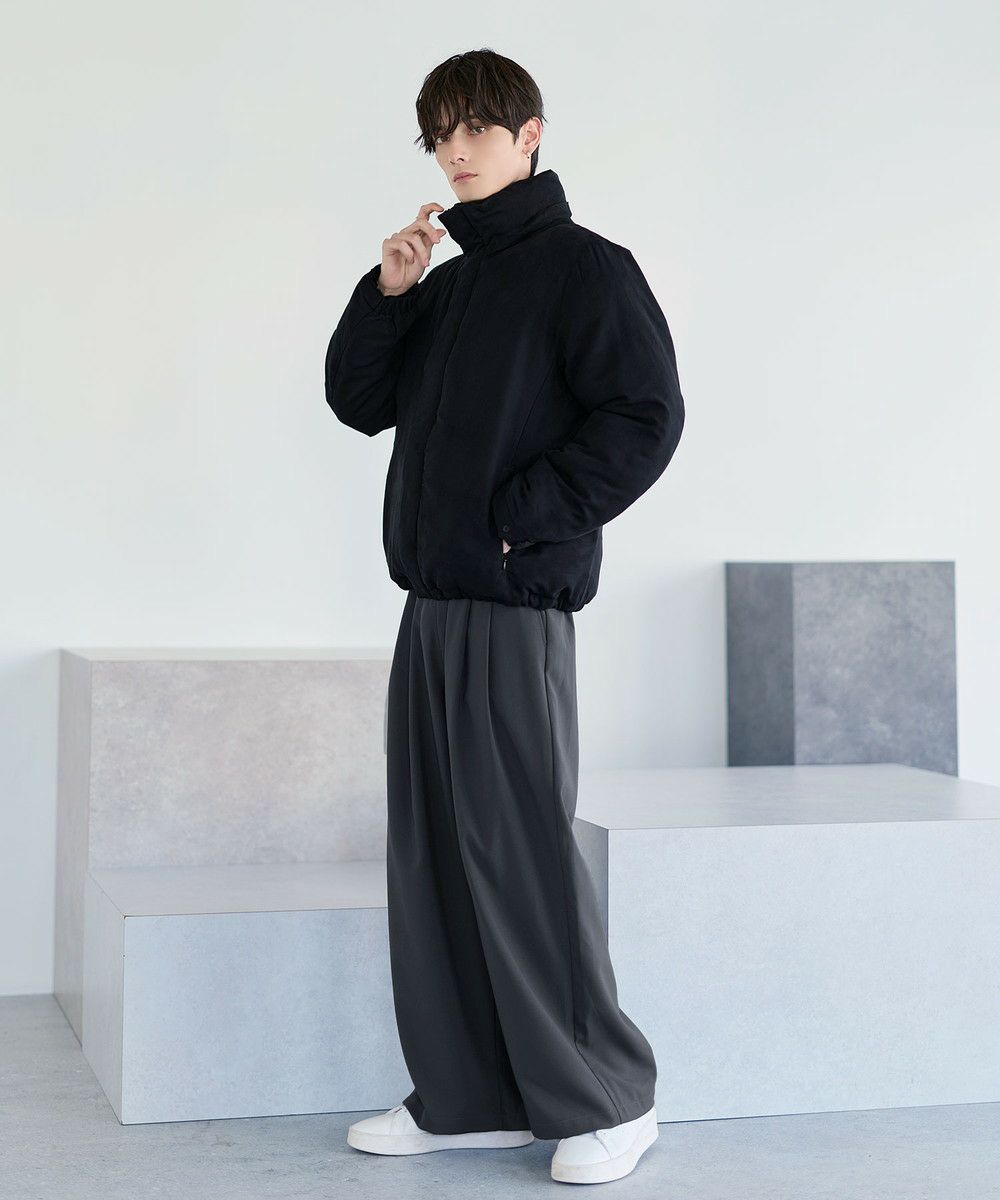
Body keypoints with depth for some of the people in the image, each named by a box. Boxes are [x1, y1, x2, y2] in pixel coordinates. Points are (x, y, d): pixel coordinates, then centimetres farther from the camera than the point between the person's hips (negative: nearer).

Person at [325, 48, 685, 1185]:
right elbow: (359, 402, 18)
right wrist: (387, 291, 4)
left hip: (516, 605, -8)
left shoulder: (586, 268, -4)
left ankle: (606, 1100, 5)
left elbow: (645, 419, -13)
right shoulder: (444, 286, 19)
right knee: (431, 851, 9)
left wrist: (520, 520, -15)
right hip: (431, 603, 8)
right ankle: (468, 1097, 18)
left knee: (520, 848, -8)